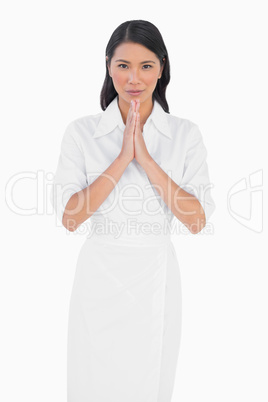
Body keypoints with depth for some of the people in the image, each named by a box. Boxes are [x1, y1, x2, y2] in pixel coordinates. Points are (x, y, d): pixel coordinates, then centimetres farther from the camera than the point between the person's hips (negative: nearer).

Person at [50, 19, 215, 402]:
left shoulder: (185, 133, -2)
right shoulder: (82, 131, -3)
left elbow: (197, 219, -10)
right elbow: (69, 216, -11)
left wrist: (146, 159, -18)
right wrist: (123, 158, -19)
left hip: (156, 277, 1)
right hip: (99, 277, 0)